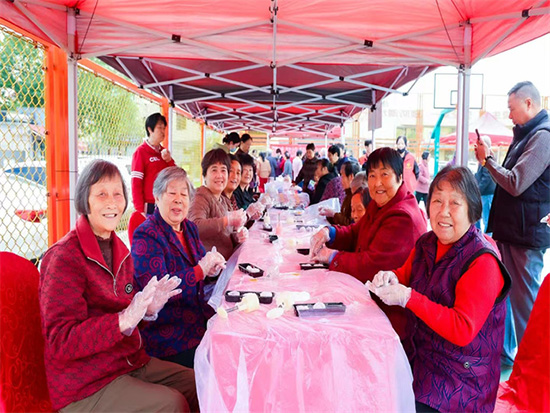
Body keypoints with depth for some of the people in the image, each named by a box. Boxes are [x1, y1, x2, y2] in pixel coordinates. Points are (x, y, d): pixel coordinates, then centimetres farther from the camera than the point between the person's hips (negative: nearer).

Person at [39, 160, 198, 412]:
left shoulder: (119, 249, 7)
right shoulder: (64, 257, -17)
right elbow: (60, 342, -20)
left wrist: (149, 309, -7)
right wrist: (124, 319, -31)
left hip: (130, 362, 8)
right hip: (83, 385, -7)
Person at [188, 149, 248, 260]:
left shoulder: (224, 201, 16)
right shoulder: (201, 198, -10)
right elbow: (195, 226, -29)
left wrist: (238, 237, 3)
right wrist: (227, 220, -31)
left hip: (228, 261, 8)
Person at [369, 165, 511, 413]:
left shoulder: (483, 262, -18)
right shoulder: (426, 243, 3)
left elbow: (463, 330, -23)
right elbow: (406, 275, 16)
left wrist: (408, 297, -27)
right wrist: (391, 279, -8)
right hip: (416, 358, 6)